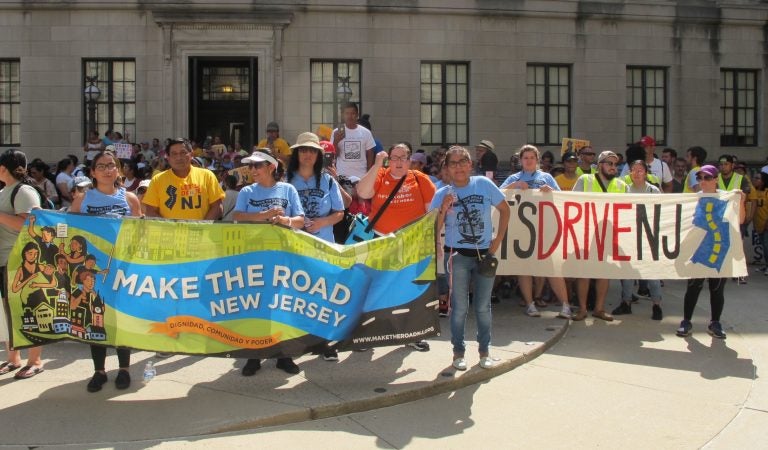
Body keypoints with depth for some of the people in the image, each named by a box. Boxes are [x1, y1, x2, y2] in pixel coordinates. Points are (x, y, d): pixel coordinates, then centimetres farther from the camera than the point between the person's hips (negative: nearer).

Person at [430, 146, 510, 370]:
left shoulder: (484, 184, -1)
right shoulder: (442, 194, -3)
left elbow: (505, 209, 8)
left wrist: (499, 239, 2)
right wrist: (444, 208, -20)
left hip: (484, 254, 1)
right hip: (457, 257, -1)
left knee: (483, 306, 10)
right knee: (459, 307, 4)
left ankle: (484, 350, 24)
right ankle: (458, 351, 17)